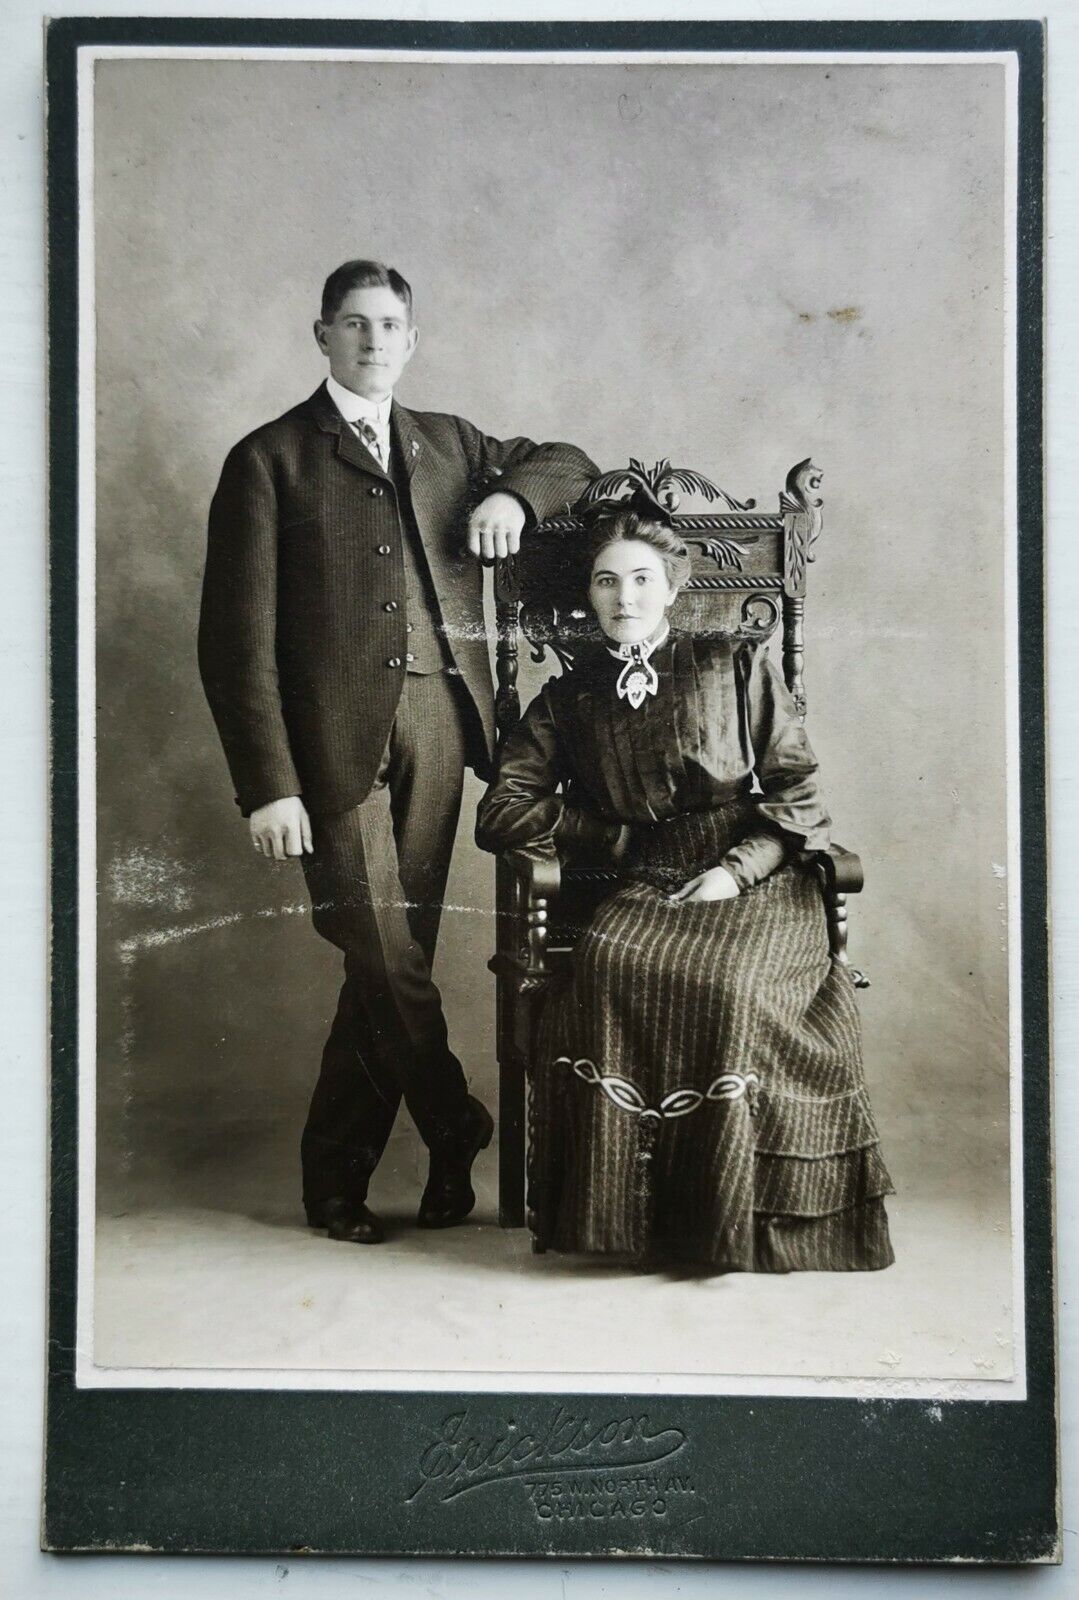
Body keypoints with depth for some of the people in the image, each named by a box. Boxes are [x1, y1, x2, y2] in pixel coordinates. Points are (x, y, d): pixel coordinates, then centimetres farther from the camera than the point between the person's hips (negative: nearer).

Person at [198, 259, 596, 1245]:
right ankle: (456, 1136, 15)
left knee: (395, 961, 6)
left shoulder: (448, 444, 18)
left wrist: (513, 496, 6)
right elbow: (238, 639, -3)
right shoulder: (270, 460, 4)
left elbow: (568, 462, 31)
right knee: (385, 958, -7)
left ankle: (338, 1179, 20)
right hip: (337, 738, -4)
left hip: (435, 728, 4)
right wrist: (267, 785, -11)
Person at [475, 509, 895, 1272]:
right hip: (650, 890, 2)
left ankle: (731, 1217, -19)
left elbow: (798, 794, 8)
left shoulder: (738, 666, 13)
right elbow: (501, 813, 10)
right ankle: (625, 1206, -22)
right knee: (607, 966, -33)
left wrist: (735, 871, -8)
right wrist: (615, 838, 3)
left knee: (731, 983, -34)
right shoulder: (568, 700, 17)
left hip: (757, 881, -1)